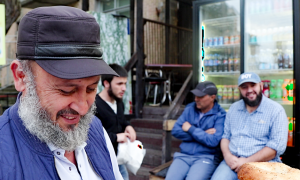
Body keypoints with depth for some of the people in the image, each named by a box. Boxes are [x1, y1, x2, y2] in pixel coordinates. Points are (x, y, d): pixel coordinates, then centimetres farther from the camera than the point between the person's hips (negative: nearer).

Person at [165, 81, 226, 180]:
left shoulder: (220, 115, -5)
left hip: (206, 157, -3)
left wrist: (191, 129, -6)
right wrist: (203, 133, -7)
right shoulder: (190, 109, 9)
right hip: (184, 156, 4)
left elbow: (213, 141, -15)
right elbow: (175, 131, 1)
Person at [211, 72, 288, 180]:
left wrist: (247, 161, -15)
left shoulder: (276, 110, -3)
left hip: (261, 164, -3)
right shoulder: (234, 108, 14)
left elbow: (277, 146, -10)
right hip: (232, 162, 4)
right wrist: (227, 155, -7)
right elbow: (225, 135, 14)